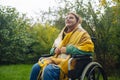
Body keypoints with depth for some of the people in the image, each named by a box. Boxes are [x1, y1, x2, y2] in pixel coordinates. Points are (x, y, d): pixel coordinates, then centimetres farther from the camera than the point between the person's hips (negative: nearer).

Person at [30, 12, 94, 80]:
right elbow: (53, 49, 31)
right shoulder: (62, 33, 23)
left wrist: (67, 49, -13)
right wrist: (55, 50, 3)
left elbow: (88, 48, -12)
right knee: (36, 67, -17)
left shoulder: (82, 33, 4)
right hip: (57, 59, 7)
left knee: (49, 70, -33)